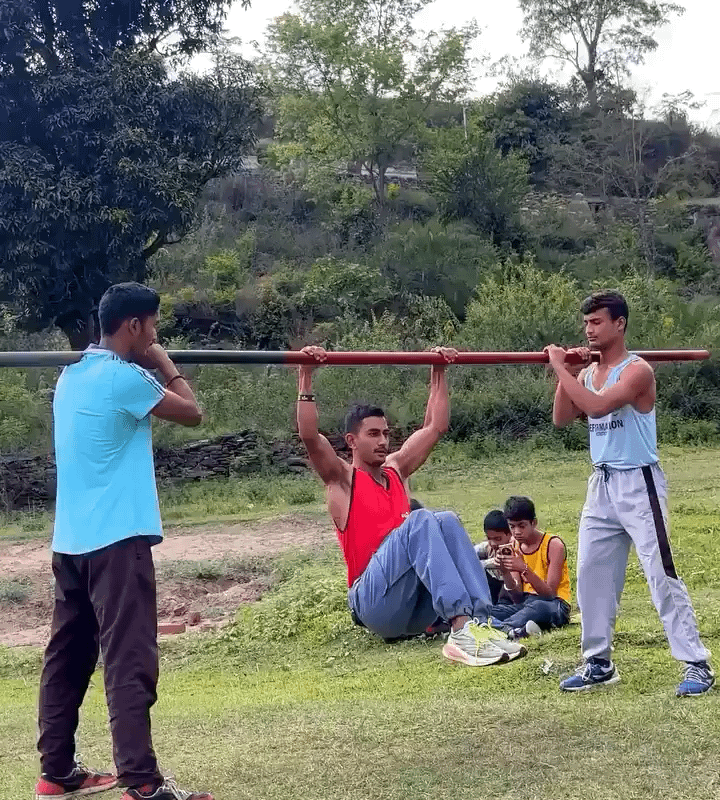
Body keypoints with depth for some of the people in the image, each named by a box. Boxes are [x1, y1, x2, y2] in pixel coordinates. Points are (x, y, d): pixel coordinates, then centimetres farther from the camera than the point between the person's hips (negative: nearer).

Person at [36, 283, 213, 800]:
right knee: (130, 661, -10)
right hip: (117, 538, -9)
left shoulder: (72, 376, 14)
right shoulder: (124, 377, -12)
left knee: (67, 655, 14)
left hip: (71, 539, 9)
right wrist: (165, 364, 10)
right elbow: (192, 414, -2)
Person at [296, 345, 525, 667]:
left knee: (446, 521, -21)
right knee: (419, 521, -30)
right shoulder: (341, 480, 7)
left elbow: (435, 427, 27)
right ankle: (461, 630, -47)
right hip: (373, 602, -6)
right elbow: (310, 437, -11)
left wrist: (438, 373, 26)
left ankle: (478, 621, -39)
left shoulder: (397, 469, 24)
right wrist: (305, 378, -15)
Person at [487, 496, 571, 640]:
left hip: (555, 606, -5)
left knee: (537, 606, -42)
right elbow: (517, 598, 0)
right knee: (489, 612, -24)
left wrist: (524, 569, -28)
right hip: (525, 604, 5)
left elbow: (550, 593, -16)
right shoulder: (514, 548, 7)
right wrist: (505, 573, -18)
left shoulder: (553, 544, -7)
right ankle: (518, 630, -53)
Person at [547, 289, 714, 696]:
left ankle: (697, 664, -1)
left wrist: (561, 368, -21)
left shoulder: (637, 370, -13)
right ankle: (599, 663, 20)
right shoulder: (588, 372, 10)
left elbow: (599, 405, -27)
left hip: (639, 483, -8)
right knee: (592, 574, 9)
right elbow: (561, 418, 3)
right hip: (602, 484, 8)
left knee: (662, 574, -8)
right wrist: (564, 372, -5)